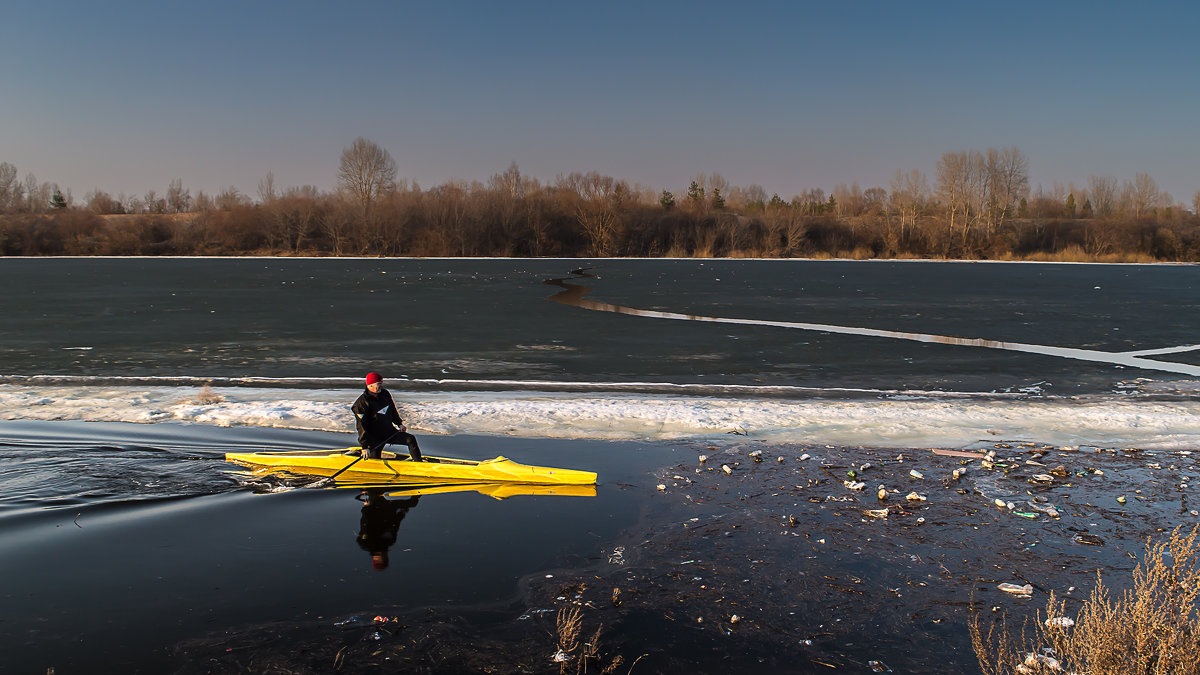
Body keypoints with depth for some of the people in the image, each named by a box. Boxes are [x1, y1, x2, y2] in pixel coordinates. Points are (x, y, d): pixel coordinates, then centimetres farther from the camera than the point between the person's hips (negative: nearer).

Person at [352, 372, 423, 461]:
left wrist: (399, 423, 14)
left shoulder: (385, 394, 1)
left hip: (390, 432, 6)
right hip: (374, 438, -5)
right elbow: (361, 427, -22)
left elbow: (393, 411, 21)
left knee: (411, 439, -10)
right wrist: (364, 446, -26)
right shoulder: (362, 403, -19)